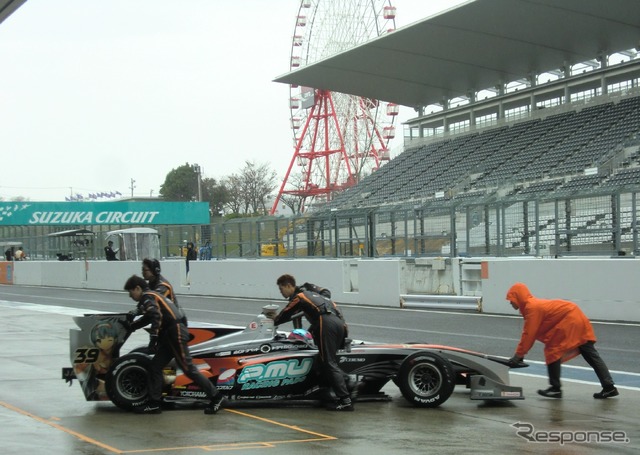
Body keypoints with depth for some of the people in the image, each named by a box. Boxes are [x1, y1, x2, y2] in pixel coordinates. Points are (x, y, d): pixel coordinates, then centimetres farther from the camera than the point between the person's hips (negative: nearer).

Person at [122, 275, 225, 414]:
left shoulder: (147, 297, -7)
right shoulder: (150, 296, 23)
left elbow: (156, 317, -23)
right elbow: (147, 318, 35)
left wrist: (153, 339, -27)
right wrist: (130, 326, 28)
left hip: (176, 333, -10)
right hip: (169, 336, 10)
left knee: (188, 368, -9)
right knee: (155, 366, 9)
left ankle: (215, 396, -5)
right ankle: (154, 404, 11)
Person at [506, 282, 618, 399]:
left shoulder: (532, 307, -15)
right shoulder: (534, 304, 15)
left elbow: (528, 334, -15)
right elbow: (530, 333, 18)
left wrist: (519, 355, -9)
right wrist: (520, 353, 16)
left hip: (569, 322, -10)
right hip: (578, 319, 10)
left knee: (553, 352, -5)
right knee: (591, 356, 9)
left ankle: (555, 389, -2)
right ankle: (609, 387, 10)